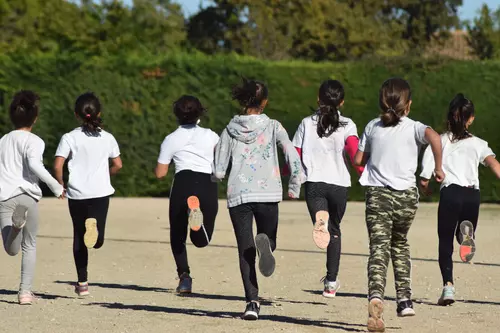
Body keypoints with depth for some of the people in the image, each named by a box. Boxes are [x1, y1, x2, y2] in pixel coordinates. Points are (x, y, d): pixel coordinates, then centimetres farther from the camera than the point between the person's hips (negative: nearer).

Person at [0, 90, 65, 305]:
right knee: (29, 245, 12)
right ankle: (25, 291, 7)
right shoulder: (33, 141, 0)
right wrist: (55, 186, -11)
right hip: (28, 195, -3)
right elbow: (34, 164, -18)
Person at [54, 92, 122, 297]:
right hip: (101, 192, 0)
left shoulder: (70, 138, -3)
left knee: (79, 238, 13)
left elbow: (57, 166, -10)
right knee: (97, 241, -1)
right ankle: (94, 226, -37)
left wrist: (60, 184, 8)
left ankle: (82, 283, 14)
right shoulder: (107, 138, 4)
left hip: (77, 193, 0)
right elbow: (117, 165, 9)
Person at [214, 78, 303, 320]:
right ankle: (265, 242, -21)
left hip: (238, 195, 1)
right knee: (269, 239, 18)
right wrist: (294, 186, 3)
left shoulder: (230, 130, 5)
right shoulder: (273, 127, 2)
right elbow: (293, 157, -9)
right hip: (268, 194, 0)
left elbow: (218, 171, 3)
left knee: (245, 251, 4)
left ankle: (252, 302, -13)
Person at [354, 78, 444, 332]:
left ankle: (375, 295, -36)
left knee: (378, 248, -11)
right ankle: (404, 300, 23)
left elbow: (357, 159, 12)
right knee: (400, 245, 24)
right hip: (406, 196, 1)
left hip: (377, 194, -1)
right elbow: (434, 137, -20)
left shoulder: (372, 127, 7)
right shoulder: (413, 128, 1)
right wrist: (438, 168, -8)